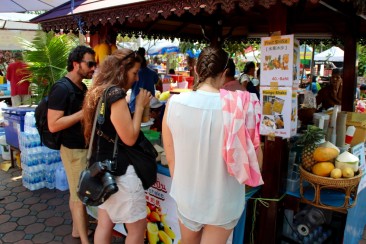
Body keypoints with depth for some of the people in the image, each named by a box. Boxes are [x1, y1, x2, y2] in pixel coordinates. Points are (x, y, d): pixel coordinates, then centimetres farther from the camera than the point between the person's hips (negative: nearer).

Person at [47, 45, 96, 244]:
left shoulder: (82, 87, 10)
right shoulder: (61, 89, -18)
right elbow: (53, 125, -24)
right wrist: (85, 112, -25)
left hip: (84, 146, 8)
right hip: (74, 150, -8)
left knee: (77, 193, 18)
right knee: (80, 196, 1)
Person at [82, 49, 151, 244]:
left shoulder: (99, 91, 10)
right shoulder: (116, 93, -20)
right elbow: (130, 138, -19)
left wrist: (133, 105, 11)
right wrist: (139, 106, -10)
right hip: (119, 170, -10)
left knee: (105, 224, 19)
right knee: (138, 226, 6)